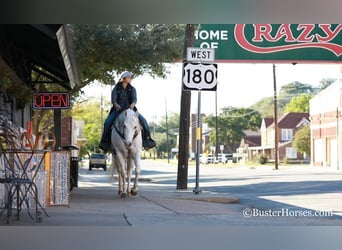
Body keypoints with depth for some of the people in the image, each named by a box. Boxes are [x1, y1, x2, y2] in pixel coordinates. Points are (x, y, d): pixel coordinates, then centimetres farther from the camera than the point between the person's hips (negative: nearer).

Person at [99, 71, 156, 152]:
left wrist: (132, 105, -29)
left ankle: (147, 139, -8)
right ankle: (105, 142, -16)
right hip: (118, 110, -2)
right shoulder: (116, 89, 4)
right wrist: (116, 105, -30)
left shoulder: (132, 89, 9)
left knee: (143, 121, -19)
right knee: (107, 122, -27)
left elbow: (134, 99, -6)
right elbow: (113, 100, -8)